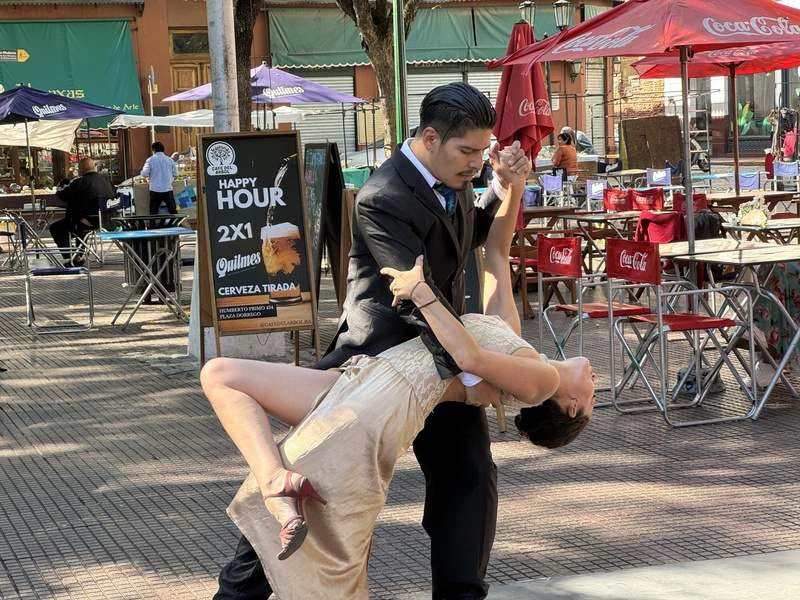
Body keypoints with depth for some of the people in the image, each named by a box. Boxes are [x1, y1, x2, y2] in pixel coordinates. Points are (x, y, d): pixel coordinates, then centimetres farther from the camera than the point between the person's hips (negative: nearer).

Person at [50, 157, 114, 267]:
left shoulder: (79, 182, -14)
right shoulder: (106, 181, 7)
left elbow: (61, 195, -11)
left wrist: (59, 190, 15)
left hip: (87, 223, -8)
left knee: (55, 227, 8)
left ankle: (68, 258, 3)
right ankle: (79, 255, 37)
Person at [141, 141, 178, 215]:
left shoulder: (150, 160, -4)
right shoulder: (170, 160, 2)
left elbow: (145, 174, -7)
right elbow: (175, 174, 5)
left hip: (155, 190, -1)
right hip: (168, 189, 1)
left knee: (153, 212, 6)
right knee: (173, 211, 7)